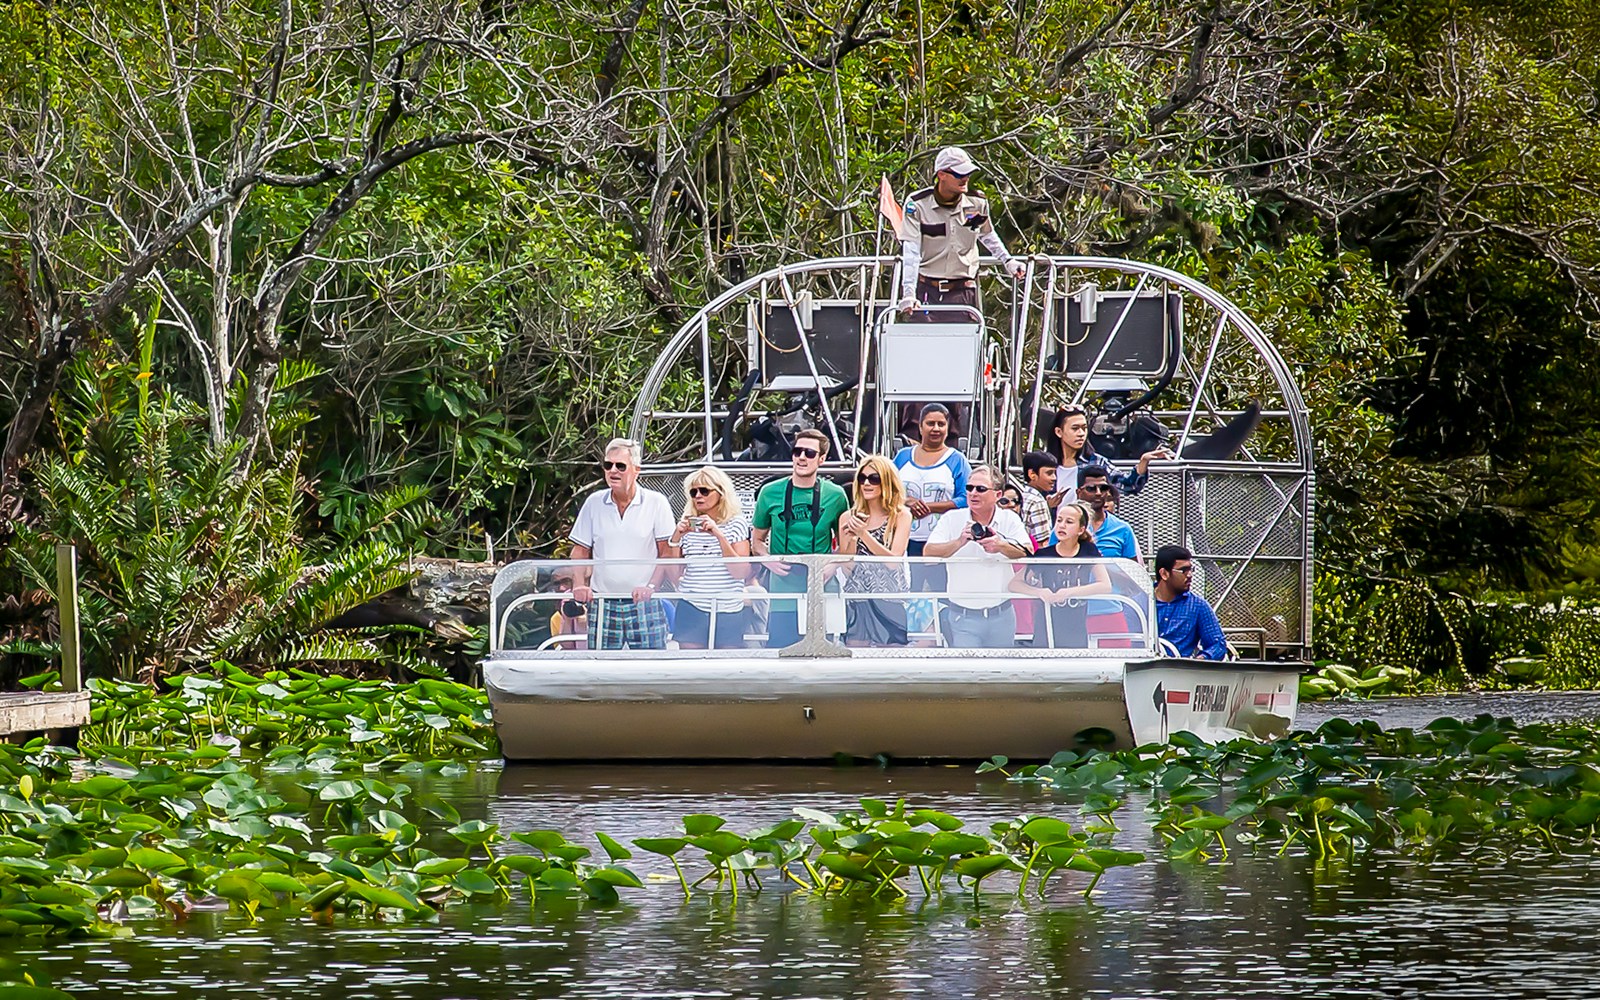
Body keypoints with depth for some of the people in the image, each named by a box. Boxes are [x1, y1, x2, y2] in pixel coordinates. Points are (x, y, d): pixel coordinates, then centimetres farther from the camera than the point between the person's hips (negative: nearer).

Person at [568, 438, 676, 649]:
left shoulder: (656, 503, 0)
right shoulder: (594, 503, 9)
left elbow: (666, 553, -1)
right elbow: (580, 551, 14)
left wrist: (650, 587, -15)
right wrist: (579, 585, -3)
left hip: (643, 604, -3)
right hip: (602, 605, 3)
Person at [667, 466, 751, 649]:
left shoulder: (736, 524, 0)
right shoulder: (688, 525, 9)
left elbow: (741, 572, -10)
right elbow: (675, 574, 8)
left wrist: (719, 535, -17)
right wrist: (675, 539, -5)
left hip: (728, 612, -2)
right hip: (691, 610, 2)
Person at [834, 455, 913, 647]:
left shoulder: (900, 516, 2)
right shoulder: (848, 518, 9)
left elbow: (894, 561, -8)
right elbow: (846, 568, 6)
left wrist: (864, 534, -15)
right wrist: (851, 539, -11)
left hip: (890, 601, -2)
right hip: (857, 601, 2)